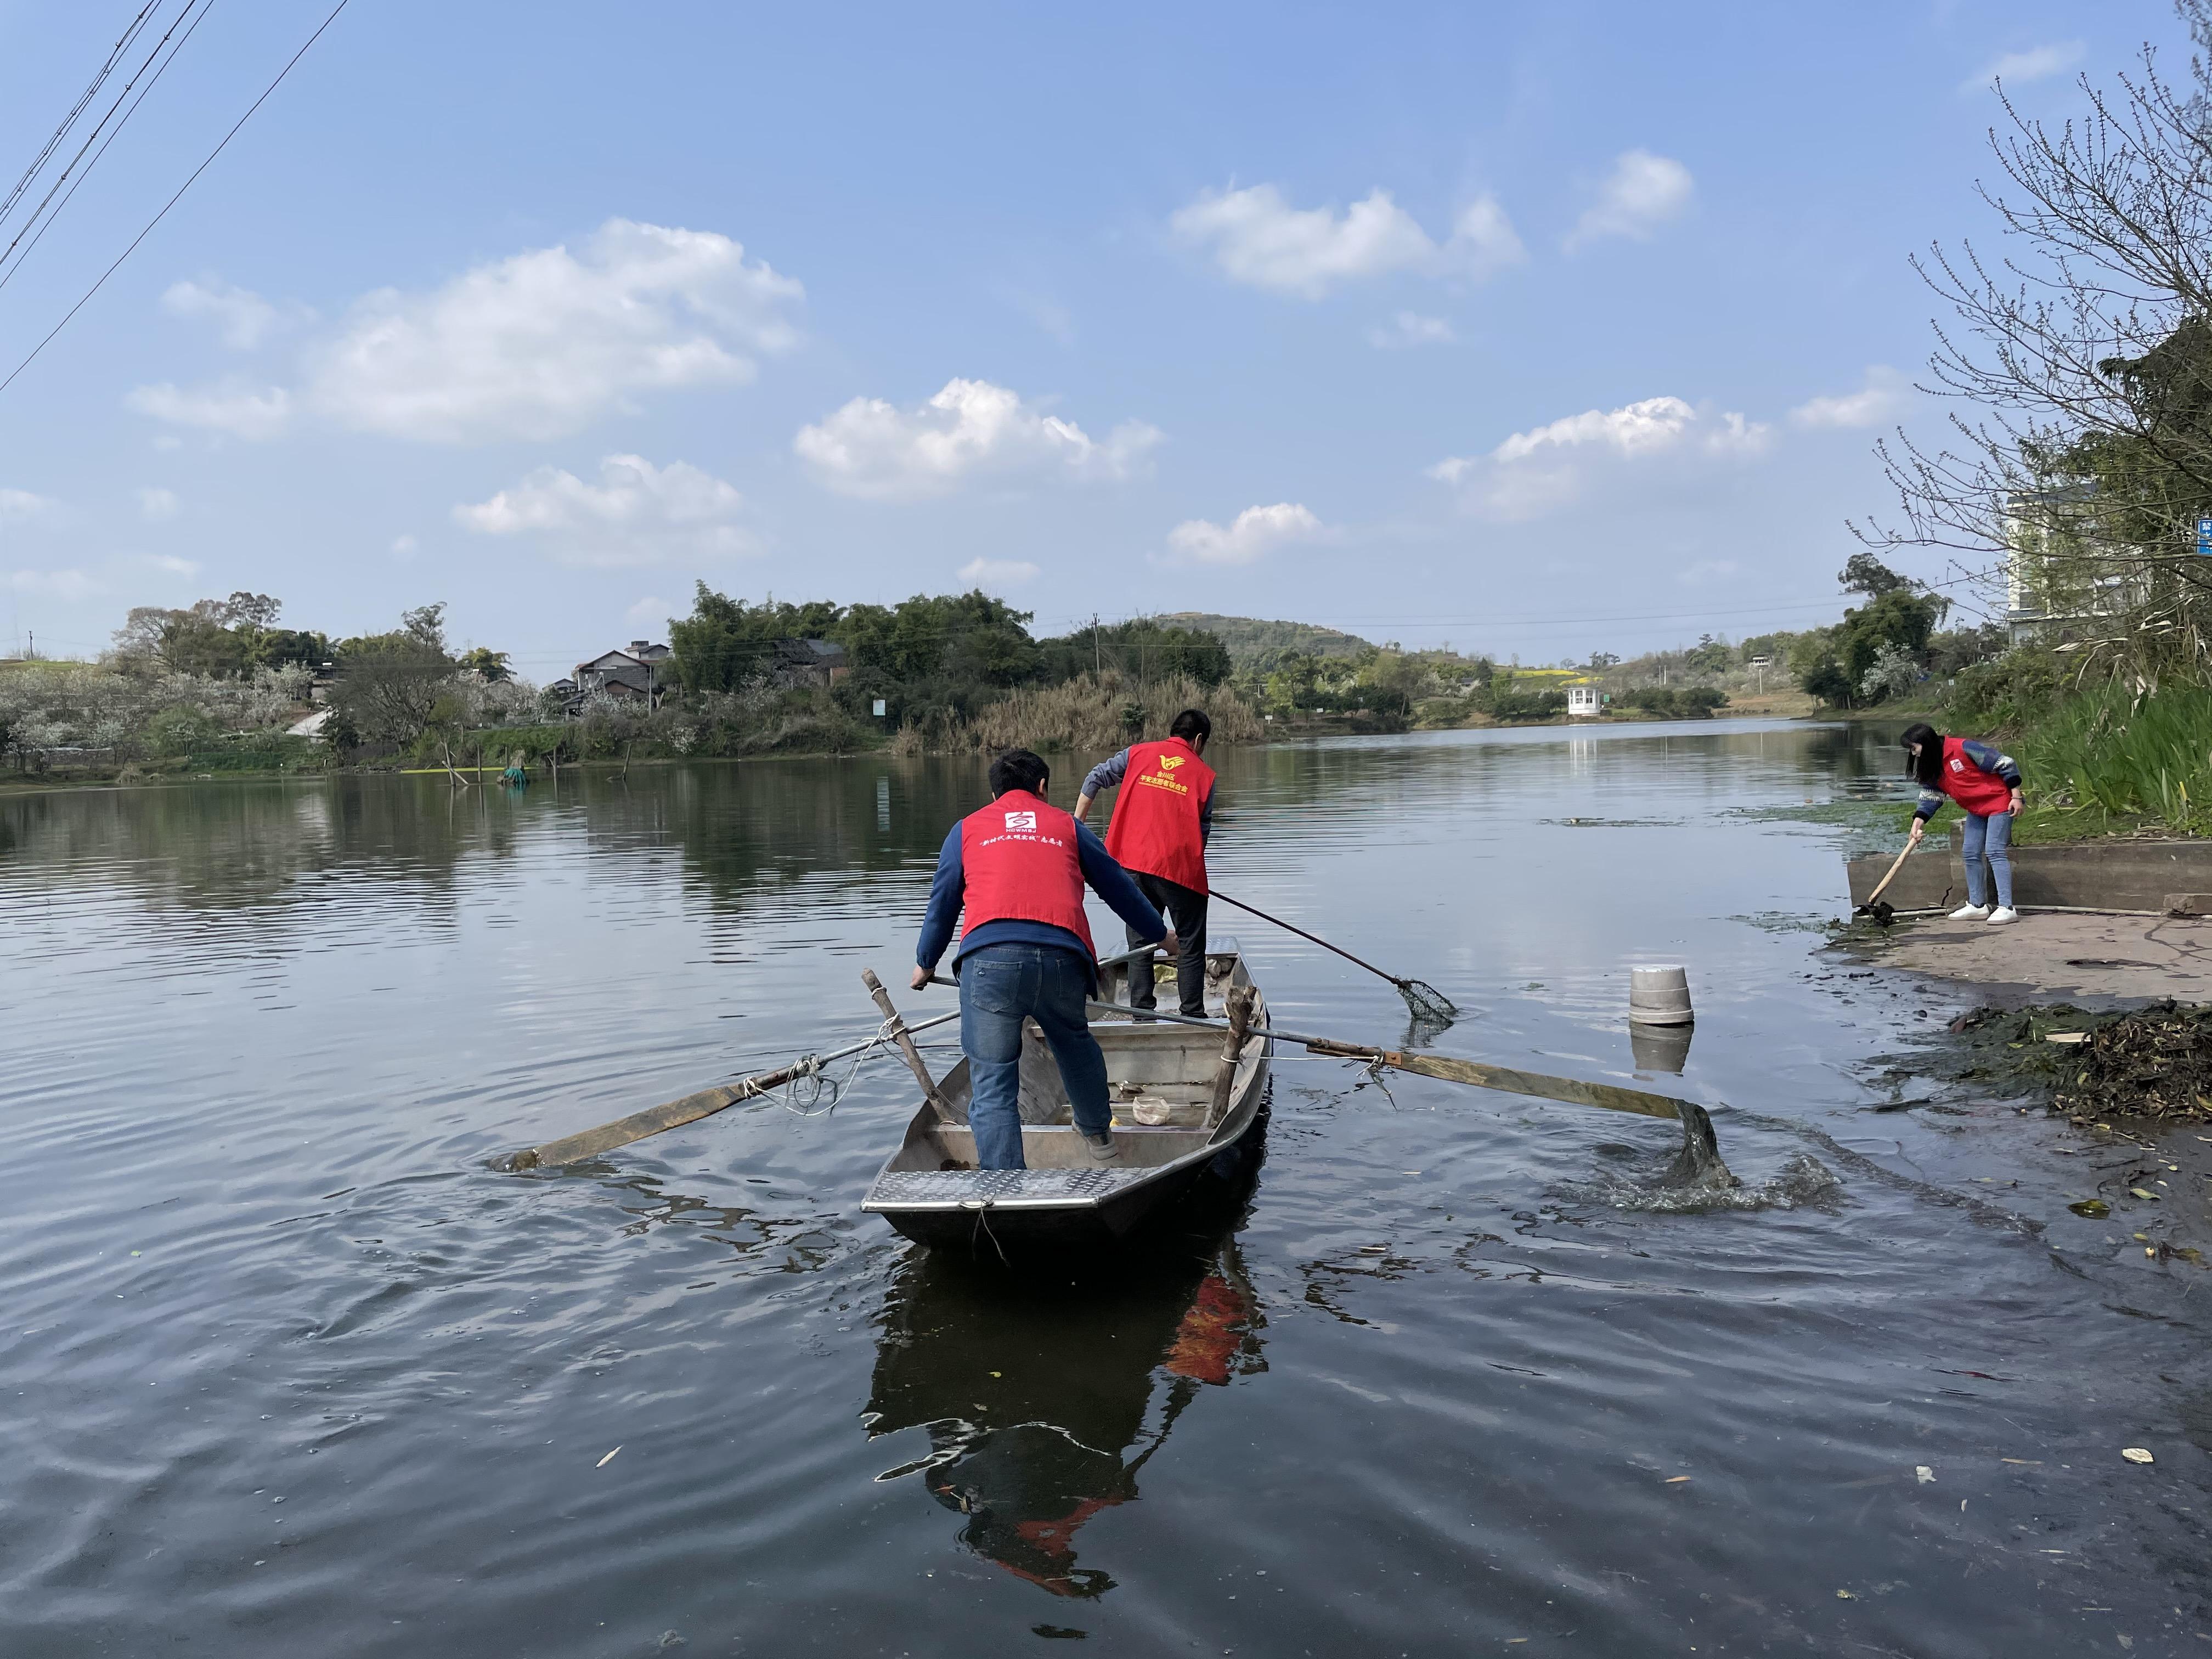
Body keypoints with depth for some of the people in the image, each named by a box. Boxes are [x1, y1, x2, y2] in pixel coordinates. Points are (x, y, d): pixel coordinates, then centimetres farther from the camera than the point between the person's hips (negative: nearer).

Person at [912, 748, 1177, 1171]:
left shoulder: (967, 828, 23)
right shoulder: (1065, 825, 23)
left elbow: (943, 902, 26)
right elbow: (1118, 886, 31)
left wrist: (926, 962, 41)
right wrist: (1159, 934, 46)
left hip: (989, 958, -1)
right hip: (1061, 957, 2)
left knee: (991, 1085, 4)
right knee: (1075, 1044, 29)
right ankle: (1099, 1135, 47)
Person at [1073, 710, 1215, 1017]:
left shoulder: (1137, 754, 10)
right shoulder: (1204, 774, 6)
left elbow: (1095, 778, 5)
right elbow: (1203, 832, 7)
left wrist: (1076, 825, 12)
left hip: (1133, 864, 3)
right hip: (1179, 868, -2)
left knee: (1140, 945, 12)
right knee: (1191, 947, 8)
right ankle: (1193, 1019, 6)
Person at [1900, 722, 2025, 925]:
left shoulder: (1963, 748, -25)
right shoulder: (1932, 768, 2)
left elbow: (2005, 764, -21)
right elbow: (1930, 796, 7)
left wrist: (2016, 796, -19)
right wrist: (1918, 822, -7)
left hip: (1999, 802, -9)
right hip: (1976, 809, 9)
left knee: (1994, 851, -16)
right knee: (1971, 854, 8)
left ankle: (2007, 908, -19)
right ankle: (1977, 906, 17)